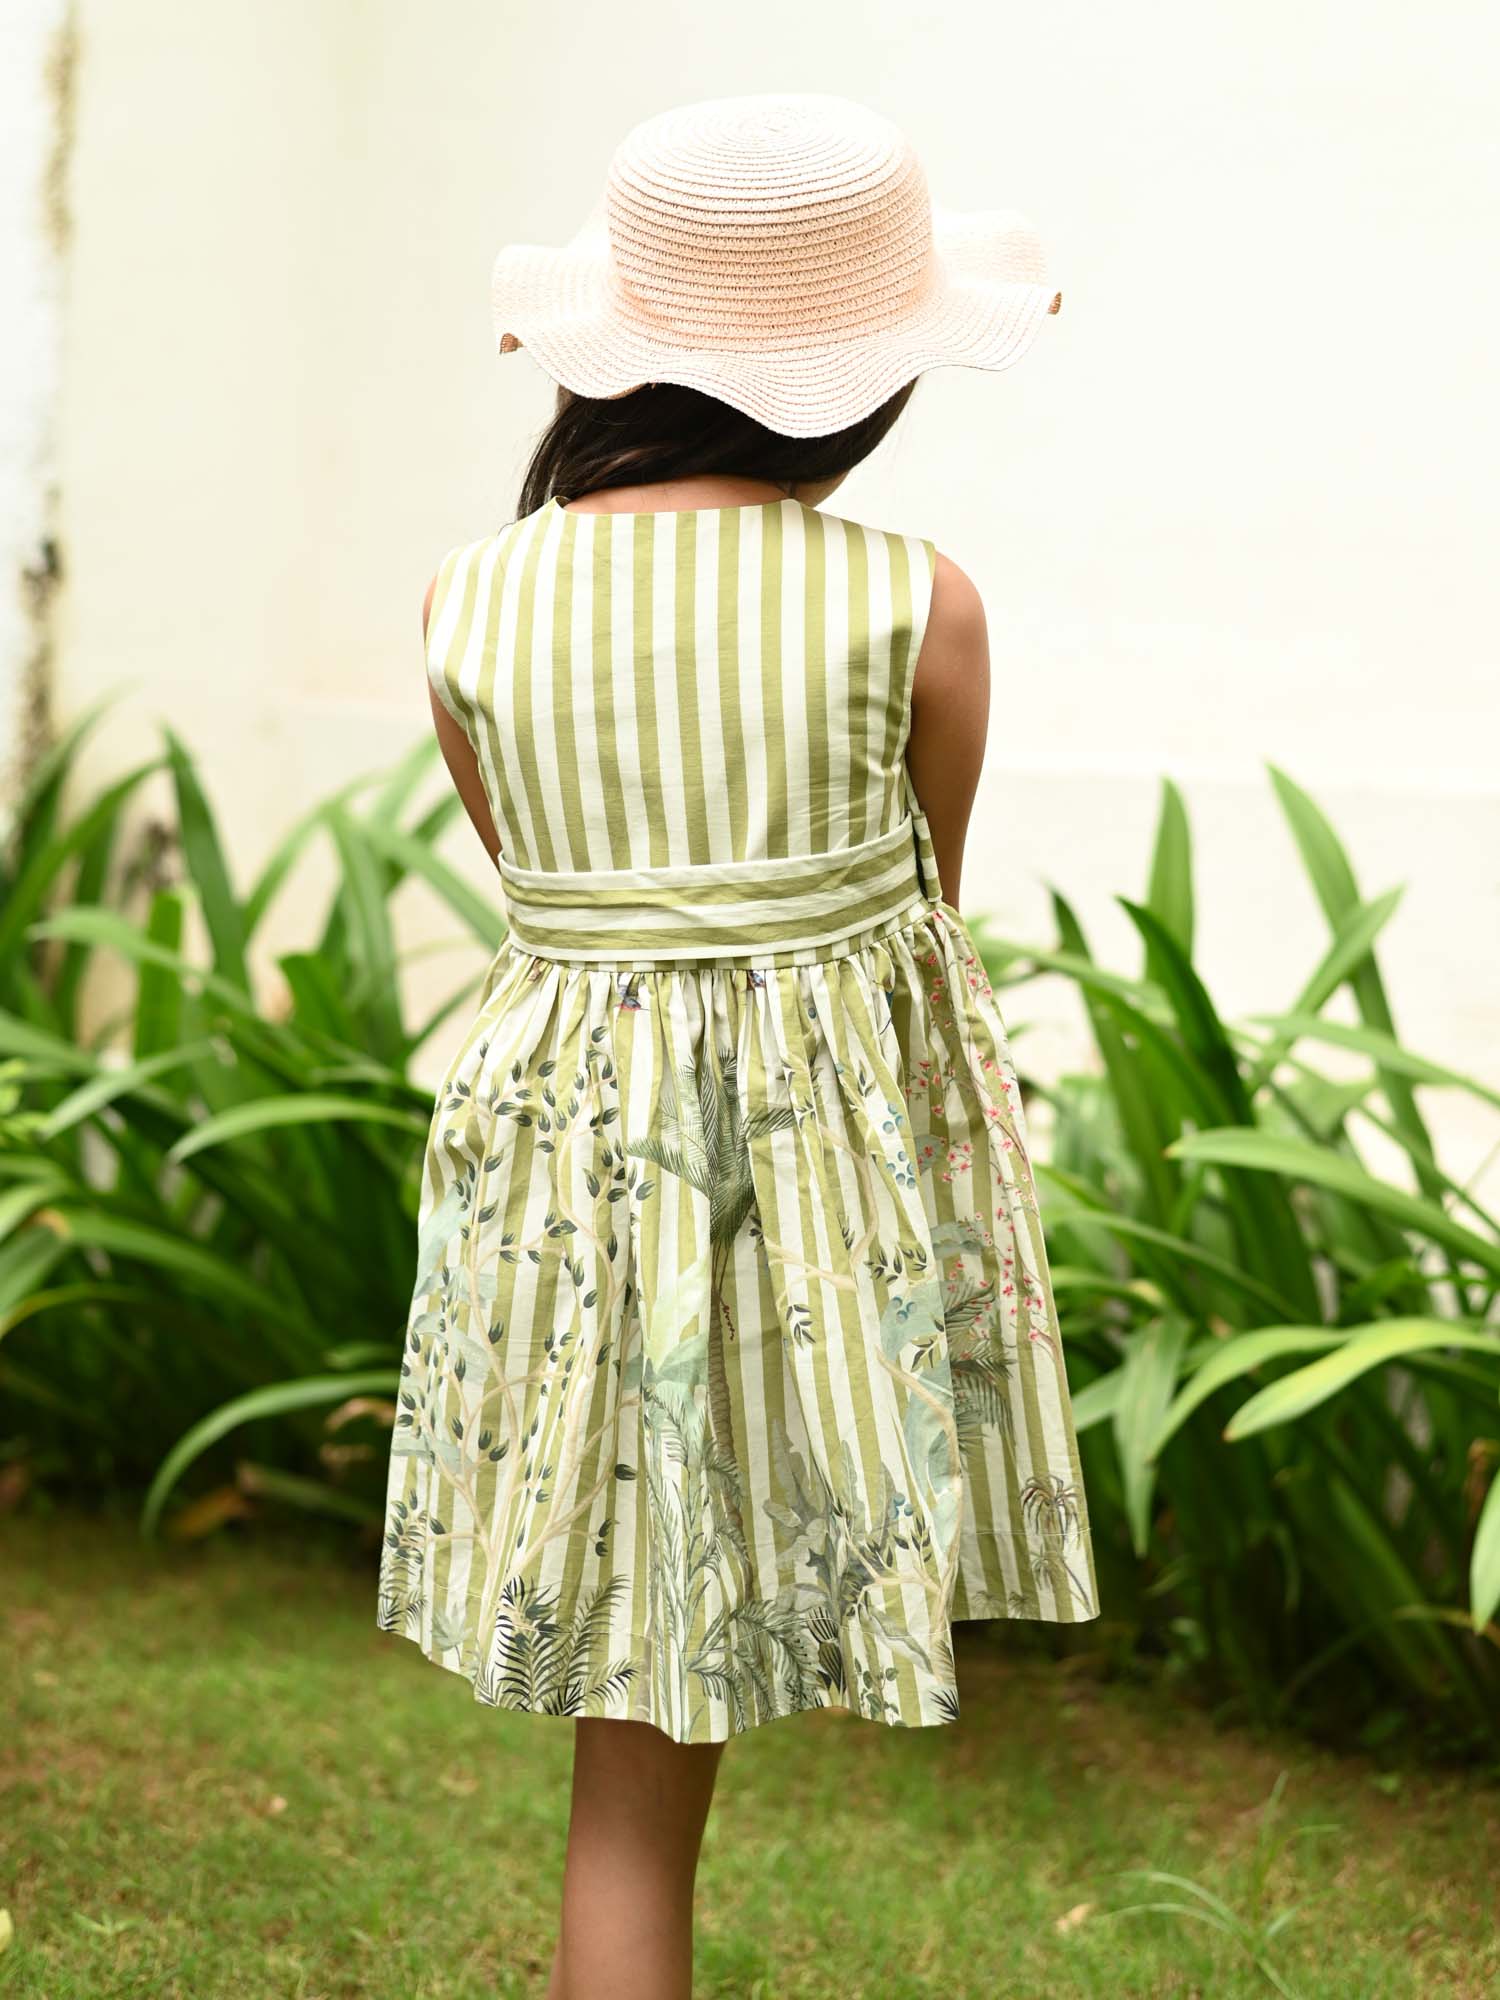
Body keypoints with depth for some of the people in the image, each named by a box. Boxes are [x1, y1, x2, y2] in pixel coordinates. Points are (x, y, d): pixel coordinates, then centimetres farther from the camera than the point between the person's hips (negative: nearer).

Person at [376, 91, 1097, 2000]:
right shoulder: (918, 606, -8)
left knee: (634, 1770, 9)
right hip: (854, 1132, -2)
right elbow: (924, 910, 3)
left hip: (563, 1145, 3)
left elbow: (538, 889, 9)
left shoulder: (470, 603, -2)